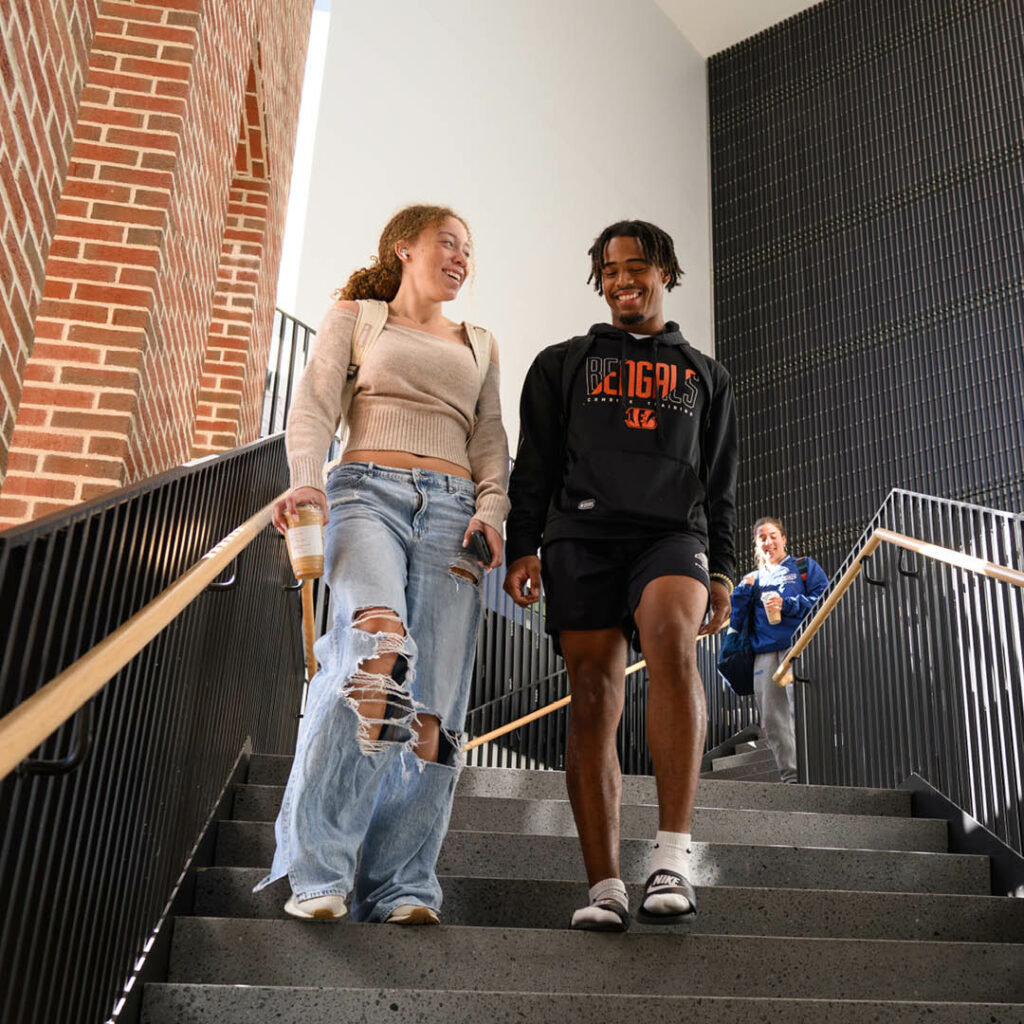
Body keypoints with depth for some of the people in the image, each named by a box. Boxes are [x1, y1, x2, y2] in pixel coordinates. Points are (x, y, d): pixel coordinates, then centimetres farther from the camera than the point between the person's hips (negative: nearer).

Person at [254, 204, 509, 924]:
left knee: (434, 703, -12)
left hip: (452, 510, 4)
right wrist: (306, 479, -13)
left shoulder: (479, 345, 29)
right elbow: (315, 406, 7)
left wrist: (491, 506, 0)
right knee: (380, 644, -31)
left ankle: (401, 889, -8)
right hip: (369, 490, -3)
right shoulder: (355, 316, 20)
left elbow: (489, 439, 20)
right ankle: (318, 871, -26)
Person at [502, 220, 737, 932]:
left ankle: (674, 856, -31)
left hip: (672, 534, 0)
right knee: (594, 702, -8)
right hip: (581, 538, 1)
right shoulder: (563, 364, 22)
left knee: (672, 640, -32)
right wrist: (521, 546, 0)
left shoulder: (706, 377, 25)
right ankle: (605, 887, -5)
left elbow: (721, 486, 20)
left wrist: (722, 573, 8)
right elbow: (534, 466, 14)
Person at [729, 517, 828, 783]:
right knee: (771, 720, -2)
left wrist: (787, 605, -9)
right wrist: (744, 589, 3)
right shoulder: (753, 579, 25)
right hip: (764, 652, 4)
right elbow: (736, 620, 19)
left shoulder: (804, 567, 15)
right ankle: (791, 777, 1)